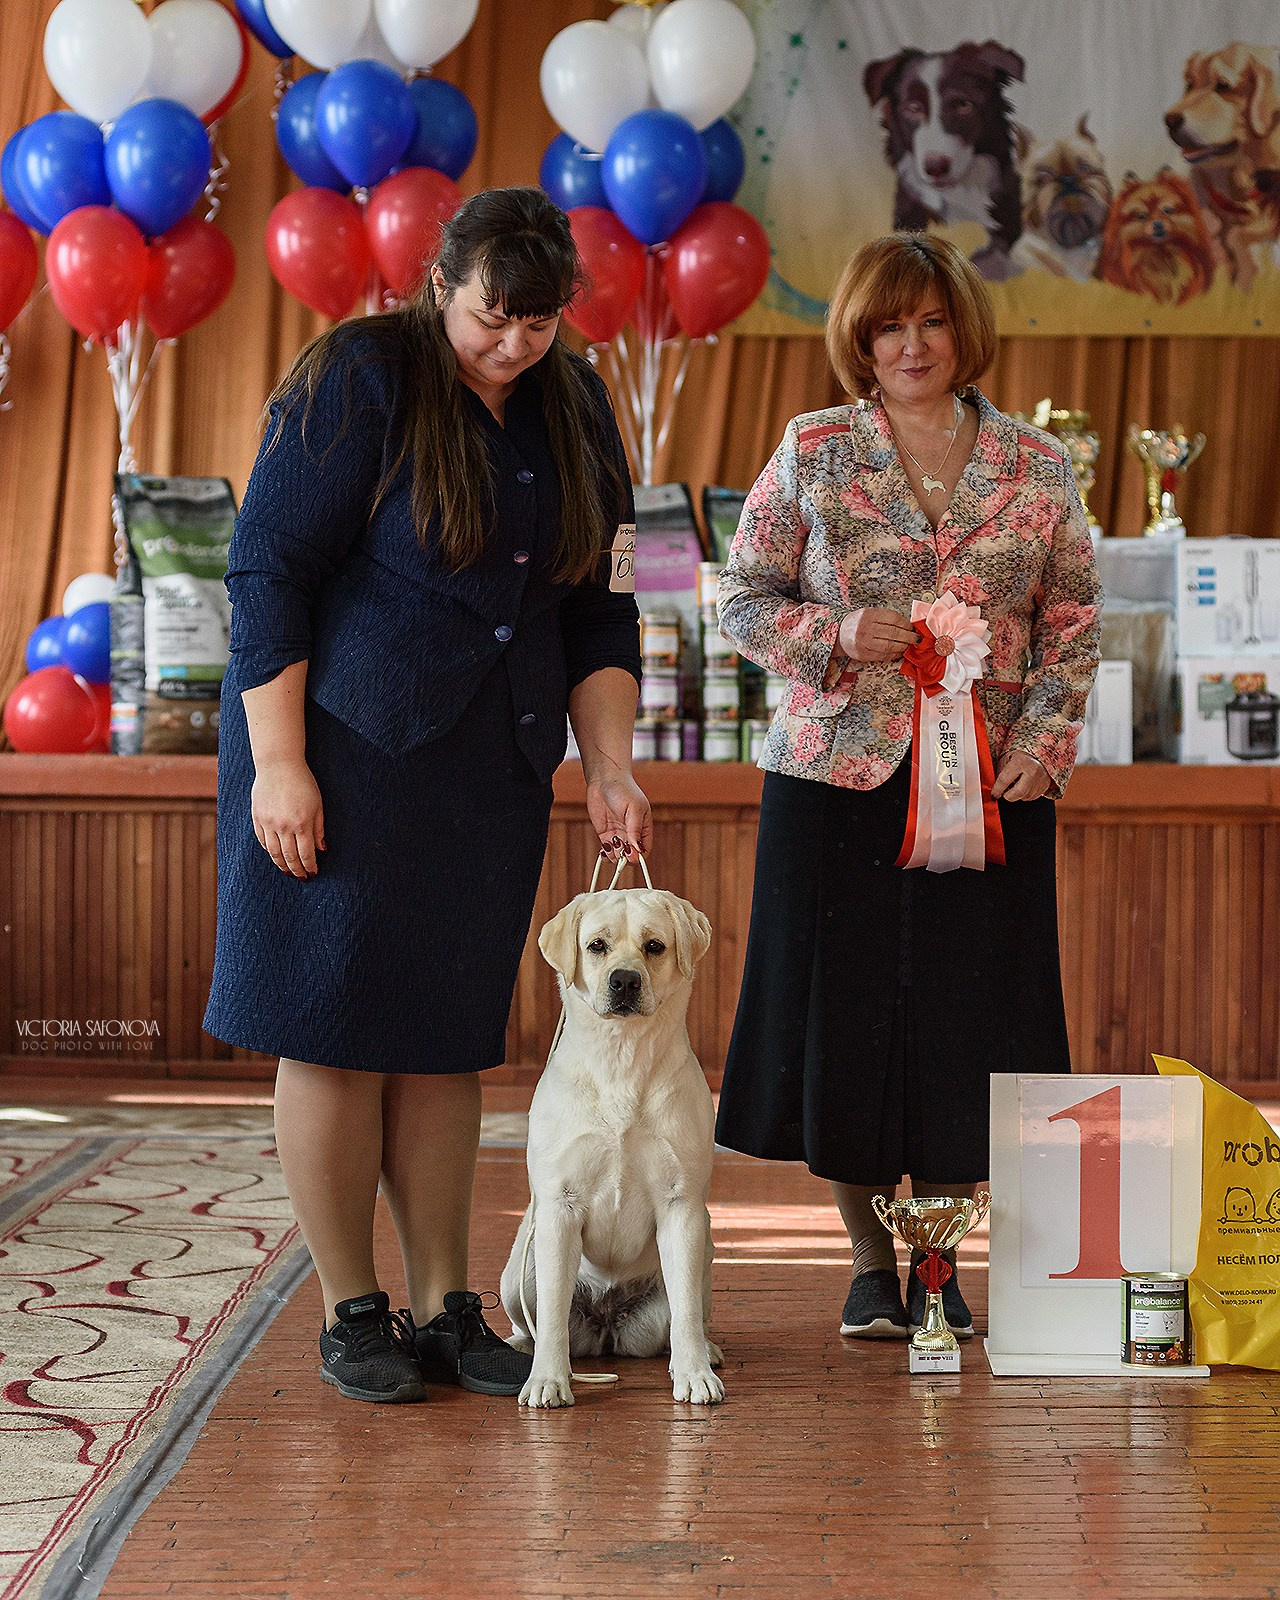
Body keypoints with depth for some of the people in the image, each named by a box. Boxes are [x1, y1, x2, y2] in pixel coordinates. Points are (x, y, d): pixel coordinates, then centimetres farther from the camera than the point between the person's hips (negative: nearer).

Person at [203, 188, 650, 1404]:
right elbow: (266, 572, -11)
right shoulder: (356, 382, -9)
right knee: (339, 1031, -2)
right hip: (345, 751, -5)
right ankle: (350, 1316, 10)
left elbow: (599, 608, 14)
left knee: (448, 1037, 8)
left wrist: (609, 767, 4)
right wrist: (278, 762, -15)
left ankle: (445, 1312, 16)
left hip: (489, 767, 5)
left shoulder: (571, 412, 10)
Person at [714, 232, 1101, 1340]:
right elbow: (744, 599, 5)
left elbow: (1075, 621, 9)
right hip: (838, 778, -1)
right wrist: (838, 635, -12)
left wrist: (1043, 739, -5)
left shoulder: (1038, 466, 7)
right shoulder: (813, 453, 4)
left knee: (965, 1023, 3)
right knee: (844, 1016, 1)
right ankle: (872, 1263, 18)